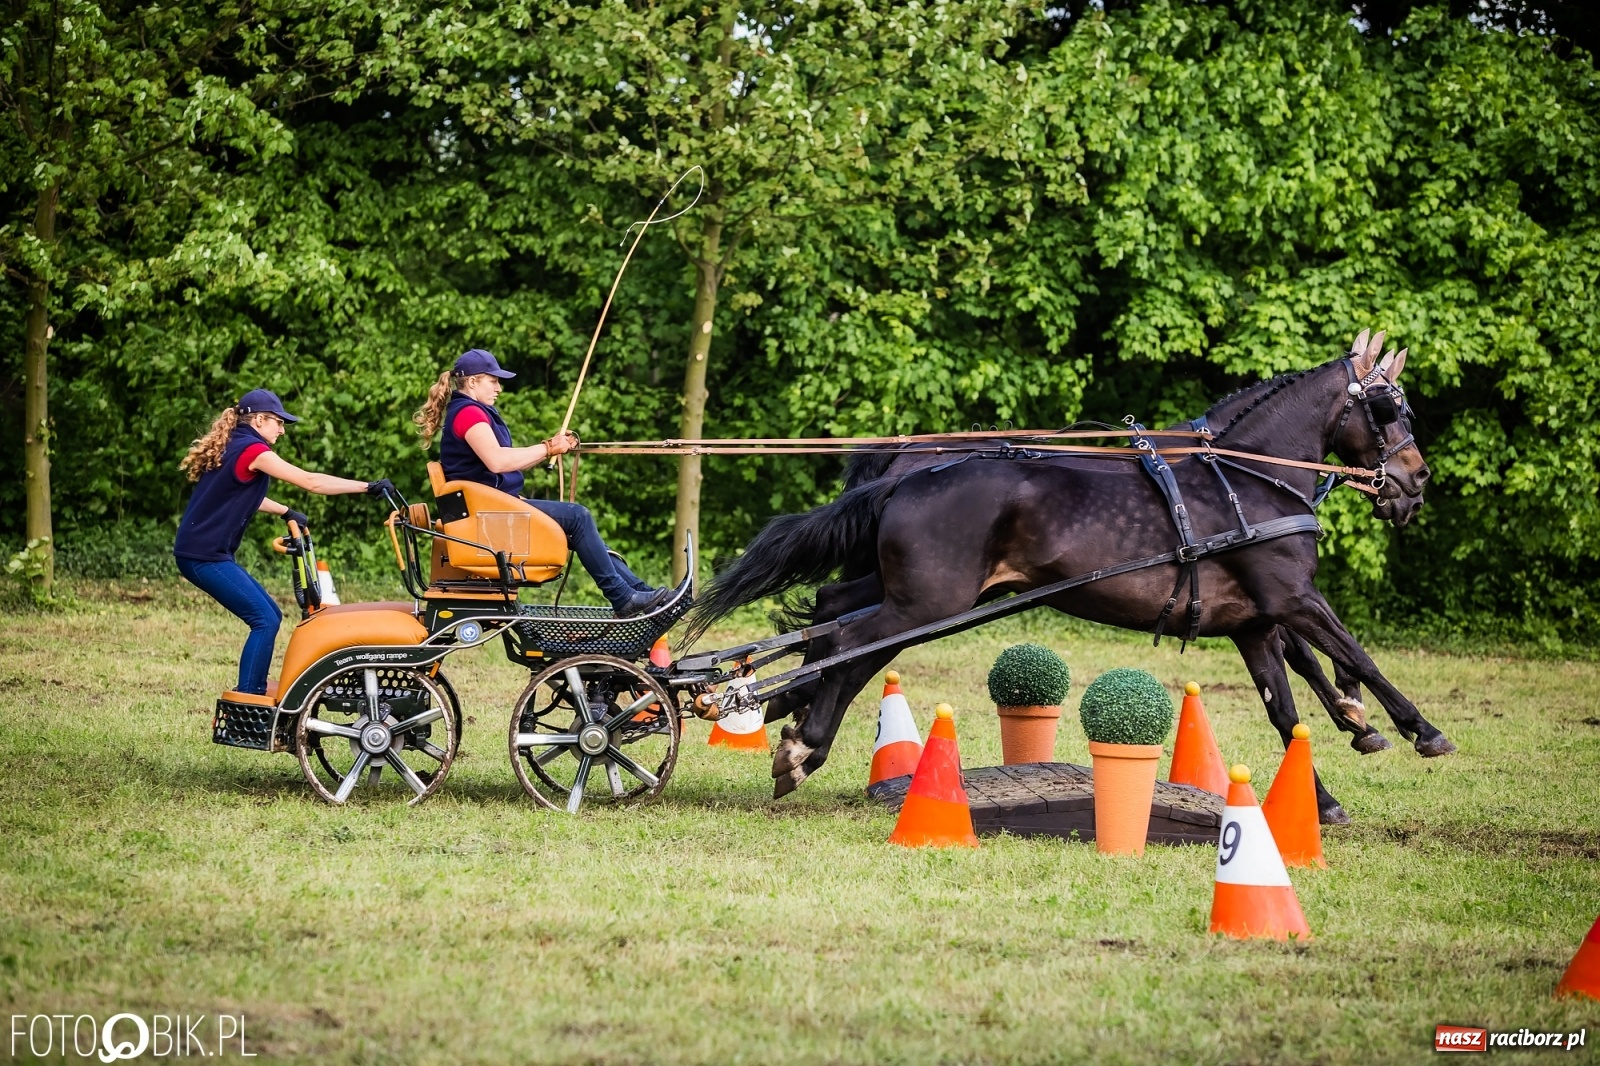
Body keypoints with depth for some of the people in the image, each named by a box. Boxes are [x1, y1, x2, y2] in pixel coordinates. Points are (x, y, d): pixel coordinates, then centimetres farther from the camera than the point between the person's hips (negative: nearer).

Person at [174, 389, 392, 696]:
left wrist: (285, 512, 30)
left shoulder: (233, 447, 16)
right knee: (265, 620, -12)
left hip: (204, 553, 10)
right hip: (204, 556, -10)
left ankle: (252, 694, 14)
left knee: (269, 615, 12)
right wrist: (367, 487, -14)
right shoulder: (252, 449, -13)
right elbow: (310, 481, -15)